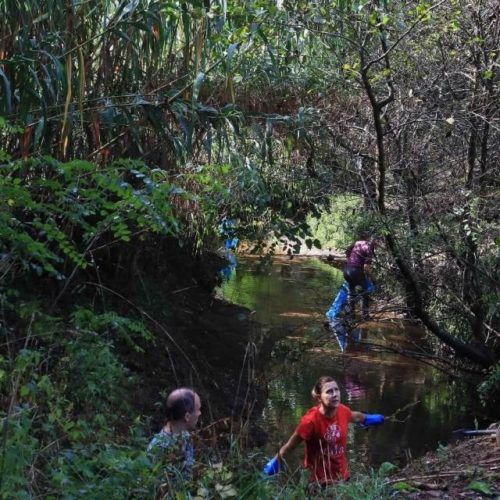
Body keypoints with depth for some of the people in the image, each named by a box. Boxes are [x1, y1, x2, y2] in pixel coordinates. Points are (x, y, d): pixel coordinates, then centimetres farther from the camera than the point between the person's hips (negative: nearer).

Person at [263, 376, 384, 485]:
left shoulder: (342, 411, -13)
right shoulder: (311, 420, -28)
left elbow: (354, 416, 12)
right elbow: (290, 446, -16)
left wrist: (367, 418, 31)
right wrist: (275, 463, -6)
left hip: (343, 475, 5)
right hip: (321, 481, -5)